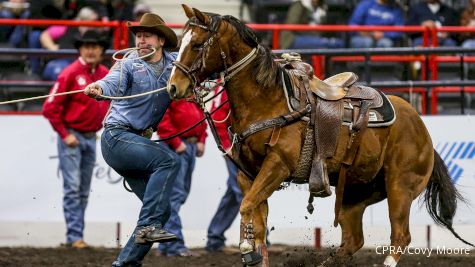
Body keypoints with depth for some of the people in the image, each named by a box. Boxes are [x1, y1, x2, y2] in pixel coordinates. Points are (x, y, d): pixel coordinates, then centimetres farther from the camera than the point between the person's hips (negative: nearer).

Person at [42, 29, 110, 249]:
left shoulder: (105, 74, 5)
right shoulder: (71, 73, -12)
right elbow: (50, 108, -12)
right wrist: (65, 134, -13)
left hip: (91, 138, 6)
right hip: (72, 136, -6)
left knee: (84, 191, 10)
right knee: (73, 188, -10)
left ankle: (79, 234, 17)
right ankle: (74, 236, -9)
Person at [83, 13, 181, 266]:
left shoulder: (173, 64, 7)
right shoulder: (128, 65, -6)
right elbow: (112, 84, -24)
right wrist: (97, 89, -47)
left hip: (141, 140, 7)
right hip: (117, 137, -7)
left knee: (161, 209, 3)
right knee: (169, 160, -29)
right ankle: (148, 226, -31)